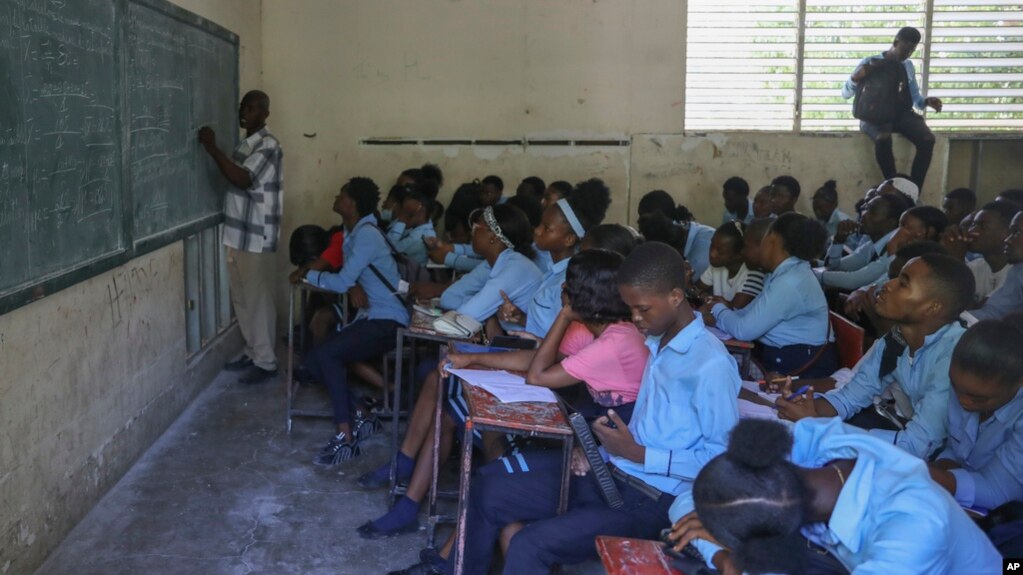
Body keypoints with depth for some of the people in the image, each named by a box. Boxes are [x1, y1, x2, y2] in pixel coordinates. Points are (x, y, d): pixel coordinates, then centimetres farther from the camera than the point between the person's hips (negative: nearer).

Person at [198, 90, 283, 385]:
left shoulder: (268, 145, -14)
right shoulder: (244, 145, 15)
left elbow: (243, 179, -27)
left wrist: (212, 148, -24)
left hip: (257, 237, -9)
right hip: (237, 233, 9)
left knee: (258, 299, -2)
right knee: (240, 298, 15)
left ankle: (266, 362, 8)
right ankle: (252, 352, 28)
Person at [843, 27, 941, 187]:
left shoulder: (908, 66, 18)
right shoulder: (870, 63, 5)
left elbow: (915, 97, 20)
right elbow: (846, 94, 2)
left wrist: (926, 101, -4)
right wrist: (856, 77, -19)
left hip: (902, 114, 4)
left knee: (927, 139, -28)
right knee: (883, 138, -41)